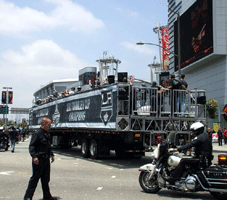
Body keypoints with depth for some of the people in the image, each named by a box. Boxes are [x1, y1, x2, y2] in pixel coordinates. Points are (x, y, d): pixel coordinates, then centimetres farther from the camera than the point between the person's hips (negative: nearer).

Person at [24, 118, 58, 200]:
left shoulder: (47, 134, 15)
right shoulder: (37, 134, -12)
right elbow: (31, 146, -16)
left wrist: (51, 155, 23)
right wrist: (34, 156, -26)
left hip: (46, 160, 8)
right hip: (39, 160, -8)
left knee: (46, 179, 15)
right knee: (35, 178, -3)